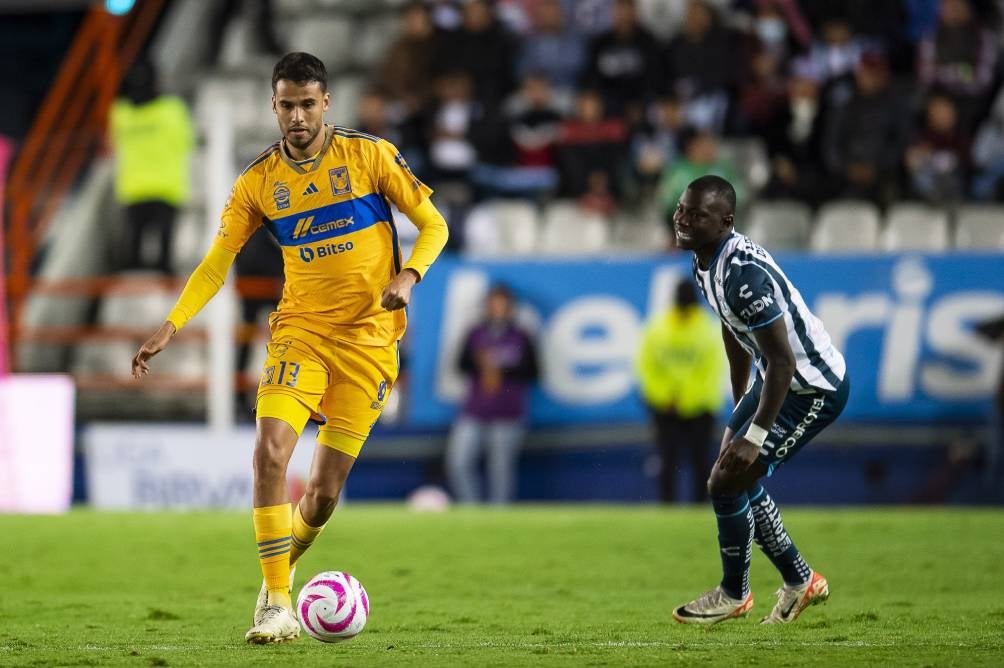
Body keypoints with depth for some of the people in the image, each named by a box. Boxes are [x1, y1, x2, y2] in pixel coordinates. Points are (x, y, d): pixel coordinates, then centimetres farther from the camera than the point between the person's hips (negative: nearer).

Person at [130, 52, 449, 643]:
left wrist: (408, 278, -17)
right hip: (300, 330, 1)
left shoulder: (370, 155, -4)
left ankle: (284, 565, 31)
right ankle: (276, 606, -16)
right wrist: (172, 325, -9)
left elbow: (433, 225, 2)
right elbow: (218, 261, 4)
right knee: (270, 452, -22)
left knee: (324, 492, -2)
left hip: (368, 338, -1)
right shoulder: (259, 181, 1)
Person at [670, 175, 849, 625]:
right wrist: (740, 410, 24)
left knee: (727, 483, -8)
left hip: (814, 389, -10)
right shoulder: (704, 266, 1)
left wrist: (754, 436, -28)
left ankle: (734, 595, 14)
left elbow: (781, 360, -30)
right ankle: (800, 582, 33)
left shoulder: (744, 274, -31)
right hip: (776, 378, 10)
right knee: (739, 479, 17)